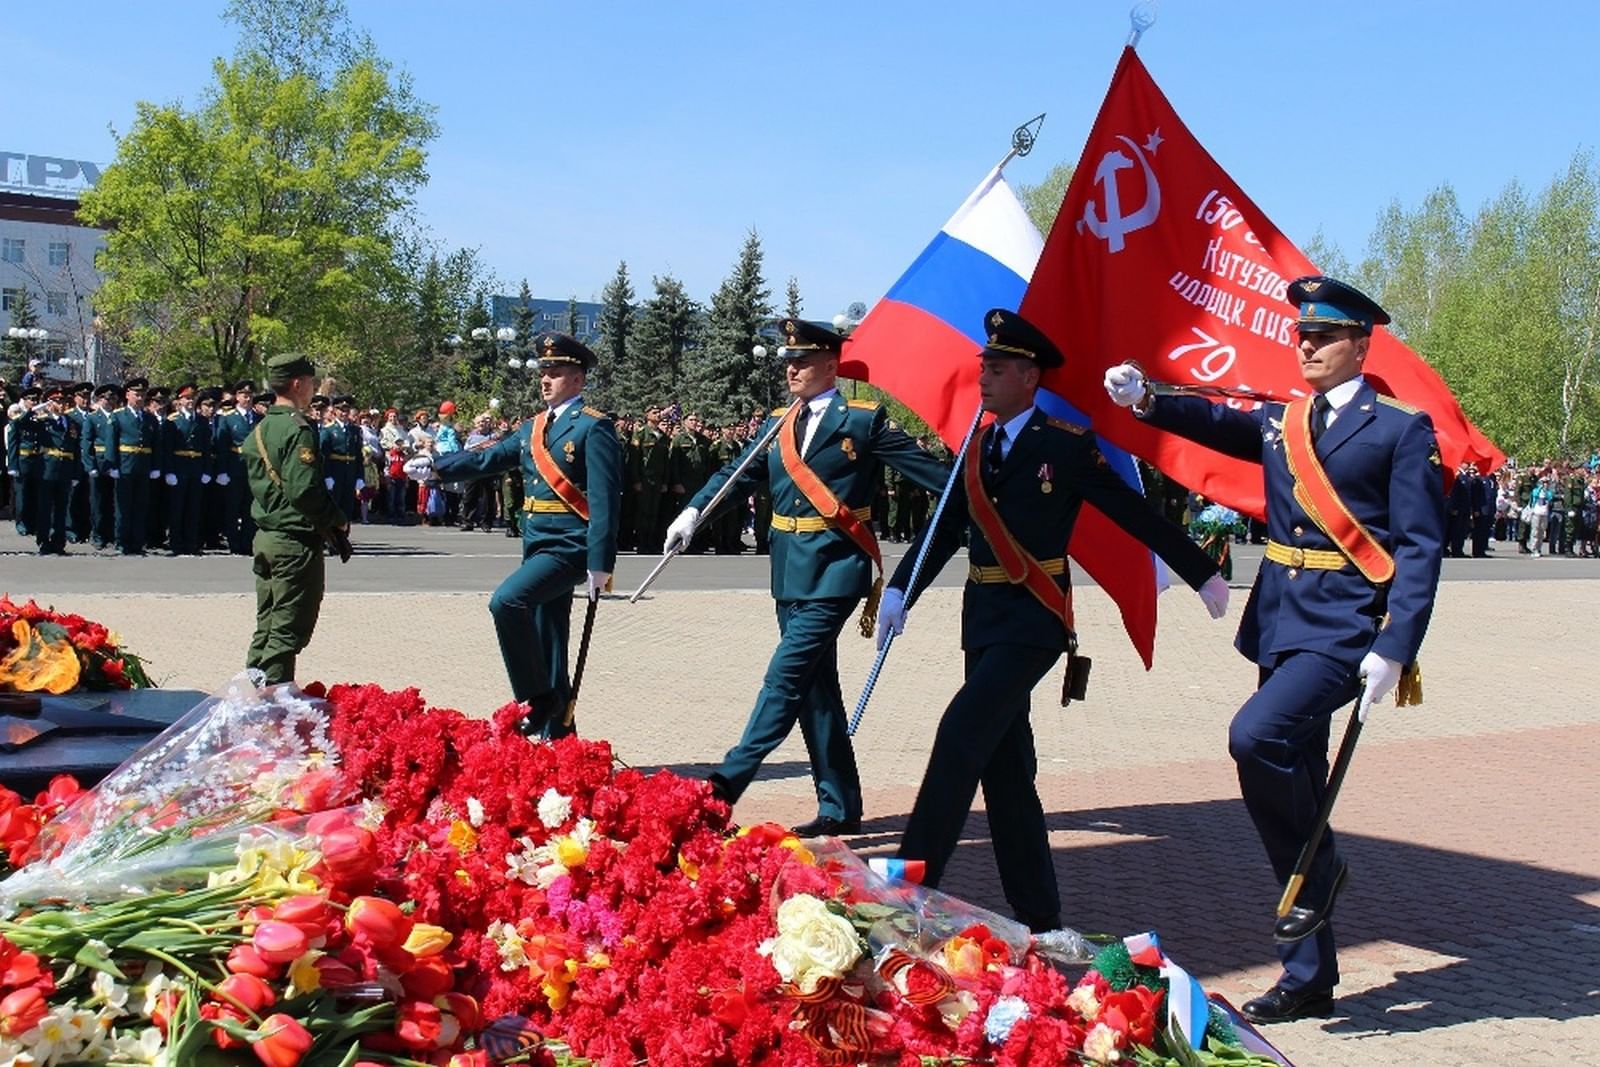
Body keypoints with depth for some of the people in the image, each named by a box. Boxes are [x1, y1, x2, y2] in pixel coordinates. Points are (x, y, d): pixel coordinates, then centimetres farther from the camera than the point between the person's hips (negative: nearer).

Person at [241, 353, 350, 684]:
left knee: (266, 627, 16)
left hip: (264, 538, 9)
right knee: (288, 632, -3)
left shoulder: (258, 430, 12)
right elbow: (304, 491, -25)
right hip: (297, 543, -9)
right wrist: (338, 520, -9)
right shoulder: (298, 430, -16)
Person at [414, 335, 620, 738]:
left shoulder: (593, 427, -9)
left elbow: (605, 499, -15)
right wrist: (437, 465, 5)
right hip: (538, 546, 8)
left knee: (507, 601, -27)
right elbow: (488, 458, 17)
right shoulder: (534, 427, 14)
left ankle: (538, 697, -12)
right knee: (547, 649, 11)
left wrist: (600, 564, -20)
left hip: (569, 548, -8)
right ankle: (558, 738, 20)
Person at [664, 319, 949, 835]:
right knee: (815, 687, 11)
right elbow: (734, 475, 10)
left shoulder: (862, 420, -4)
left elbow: (924, 467, -5)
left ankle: (727, 784, -10)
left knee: (786, 678, -13)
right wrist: (693, 513, -5)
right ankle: (839, 807, 20)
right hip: (790, 570, 7)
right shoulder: (777, 424, 12)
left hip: (834, 569, -7)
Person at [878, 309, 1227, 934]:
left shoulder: (1065, 447, -7)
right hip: (982, 618, 7)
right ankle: (1036, 914, 19)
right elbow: (944, 528, 11)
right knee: (1004, 766, 9)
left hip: (1033, 620, -7)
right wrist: (899, 591, -1)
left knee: (961, 735, -18)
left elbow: (1137, 515, -3)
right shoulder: (977, 446, 10)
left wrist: (1204, 576, 3)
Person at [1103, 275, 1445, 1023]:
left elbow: (1421, 548, -9)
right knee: (1292, 782, 10)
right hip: (1280, 625, 7)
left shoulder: (1402, 429, -5)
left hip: (1346, 630, -7)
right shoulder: (1279, 423, 13)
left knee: (1255, 735, -26)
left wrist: (1395, 649, -17)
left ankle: (1318, 871, 2)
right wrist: (1146, 401, -15)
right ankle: (1308, 976, 22)